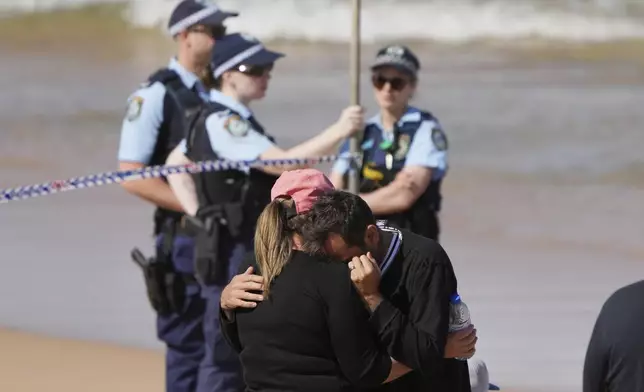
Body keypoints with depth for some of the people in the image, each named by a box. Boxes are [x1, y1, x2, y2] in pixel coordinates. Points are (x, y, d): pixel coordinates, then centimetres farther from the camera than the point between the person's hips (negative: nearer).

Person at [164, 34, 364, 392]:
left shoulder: (233, 120, 13)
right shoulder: (222, 123, -18)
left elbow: (176, 165, 22)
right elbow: (282, 162, -27)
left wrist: (200, 214, 13)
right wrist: (338, 132, -29)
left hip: (253, 253, 10)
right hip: (233, 252, -10)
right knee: (225, 359, -5)